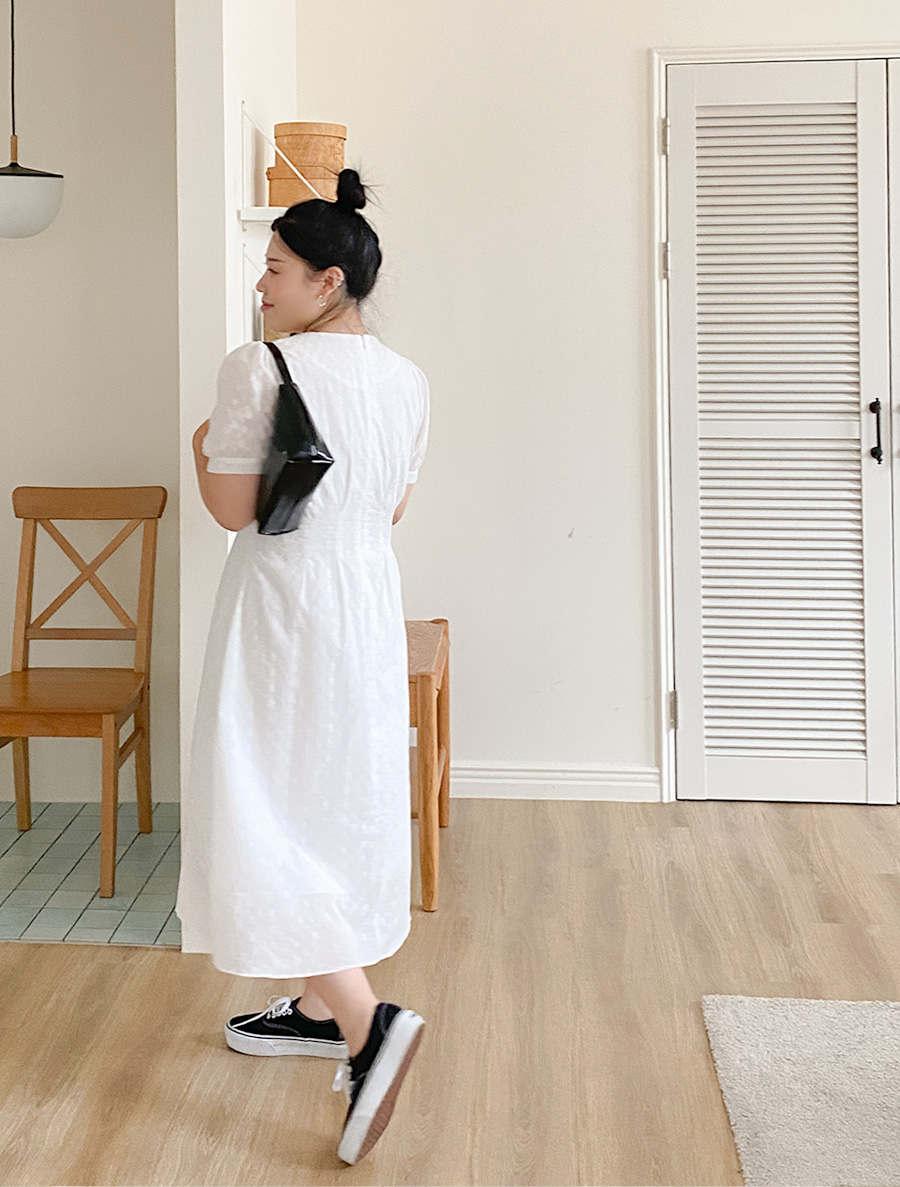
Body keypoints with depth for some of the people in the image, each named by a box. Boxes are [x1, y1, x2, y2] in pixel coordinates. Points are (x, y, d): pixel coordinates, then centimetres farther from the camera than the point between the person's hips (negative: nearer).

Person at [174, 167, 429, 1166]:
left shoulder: (257, 369, -17)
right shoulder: (407, 380, 4)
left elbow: (230, 509, -13)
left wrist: (204, 443, 5)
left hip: (284, 611, -7)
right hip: (369, 604, 7)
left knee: (261, 818, 0)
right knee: (342, 803, 16)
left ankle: (367, 1024, -11)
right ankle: (323, 1007, 29)